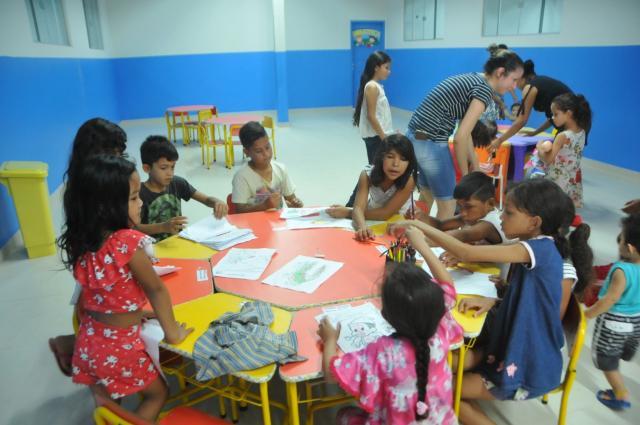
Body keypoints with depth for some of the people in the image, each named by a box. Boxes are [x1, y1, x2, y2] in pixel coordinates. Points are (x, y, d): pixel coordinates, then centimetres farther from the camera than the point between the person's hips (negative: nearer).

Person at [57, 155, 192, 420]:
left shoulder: (79, 240, -8)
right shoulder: (126, 242, -28)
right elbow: (156, 290, -16)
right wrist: (172, 333, -5)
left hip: (89, 342, 6)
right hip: (120, 346, -6)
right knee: (157, 393, 21)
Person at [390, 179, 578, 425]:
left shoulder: (540, 248, -25)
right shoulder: (538, 248, 3)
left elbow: (467, 253, -31)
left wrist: (419, 226, -25)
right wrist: (491, 300, -9)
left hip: (529, 372, -9)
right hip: (521, 353, 9)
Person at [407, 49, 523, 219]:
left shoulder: (472, 79, 16)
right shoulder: (484, 90, -12)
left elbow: (464, 129, 16)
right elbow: (460, 138, -18)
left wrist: (475, 166, 16)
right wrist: (465, 174, -5)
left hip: (415, 136, 9)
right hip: (431, 142, -9)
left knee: (426, 196, 25)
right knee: (448, 205, 5)